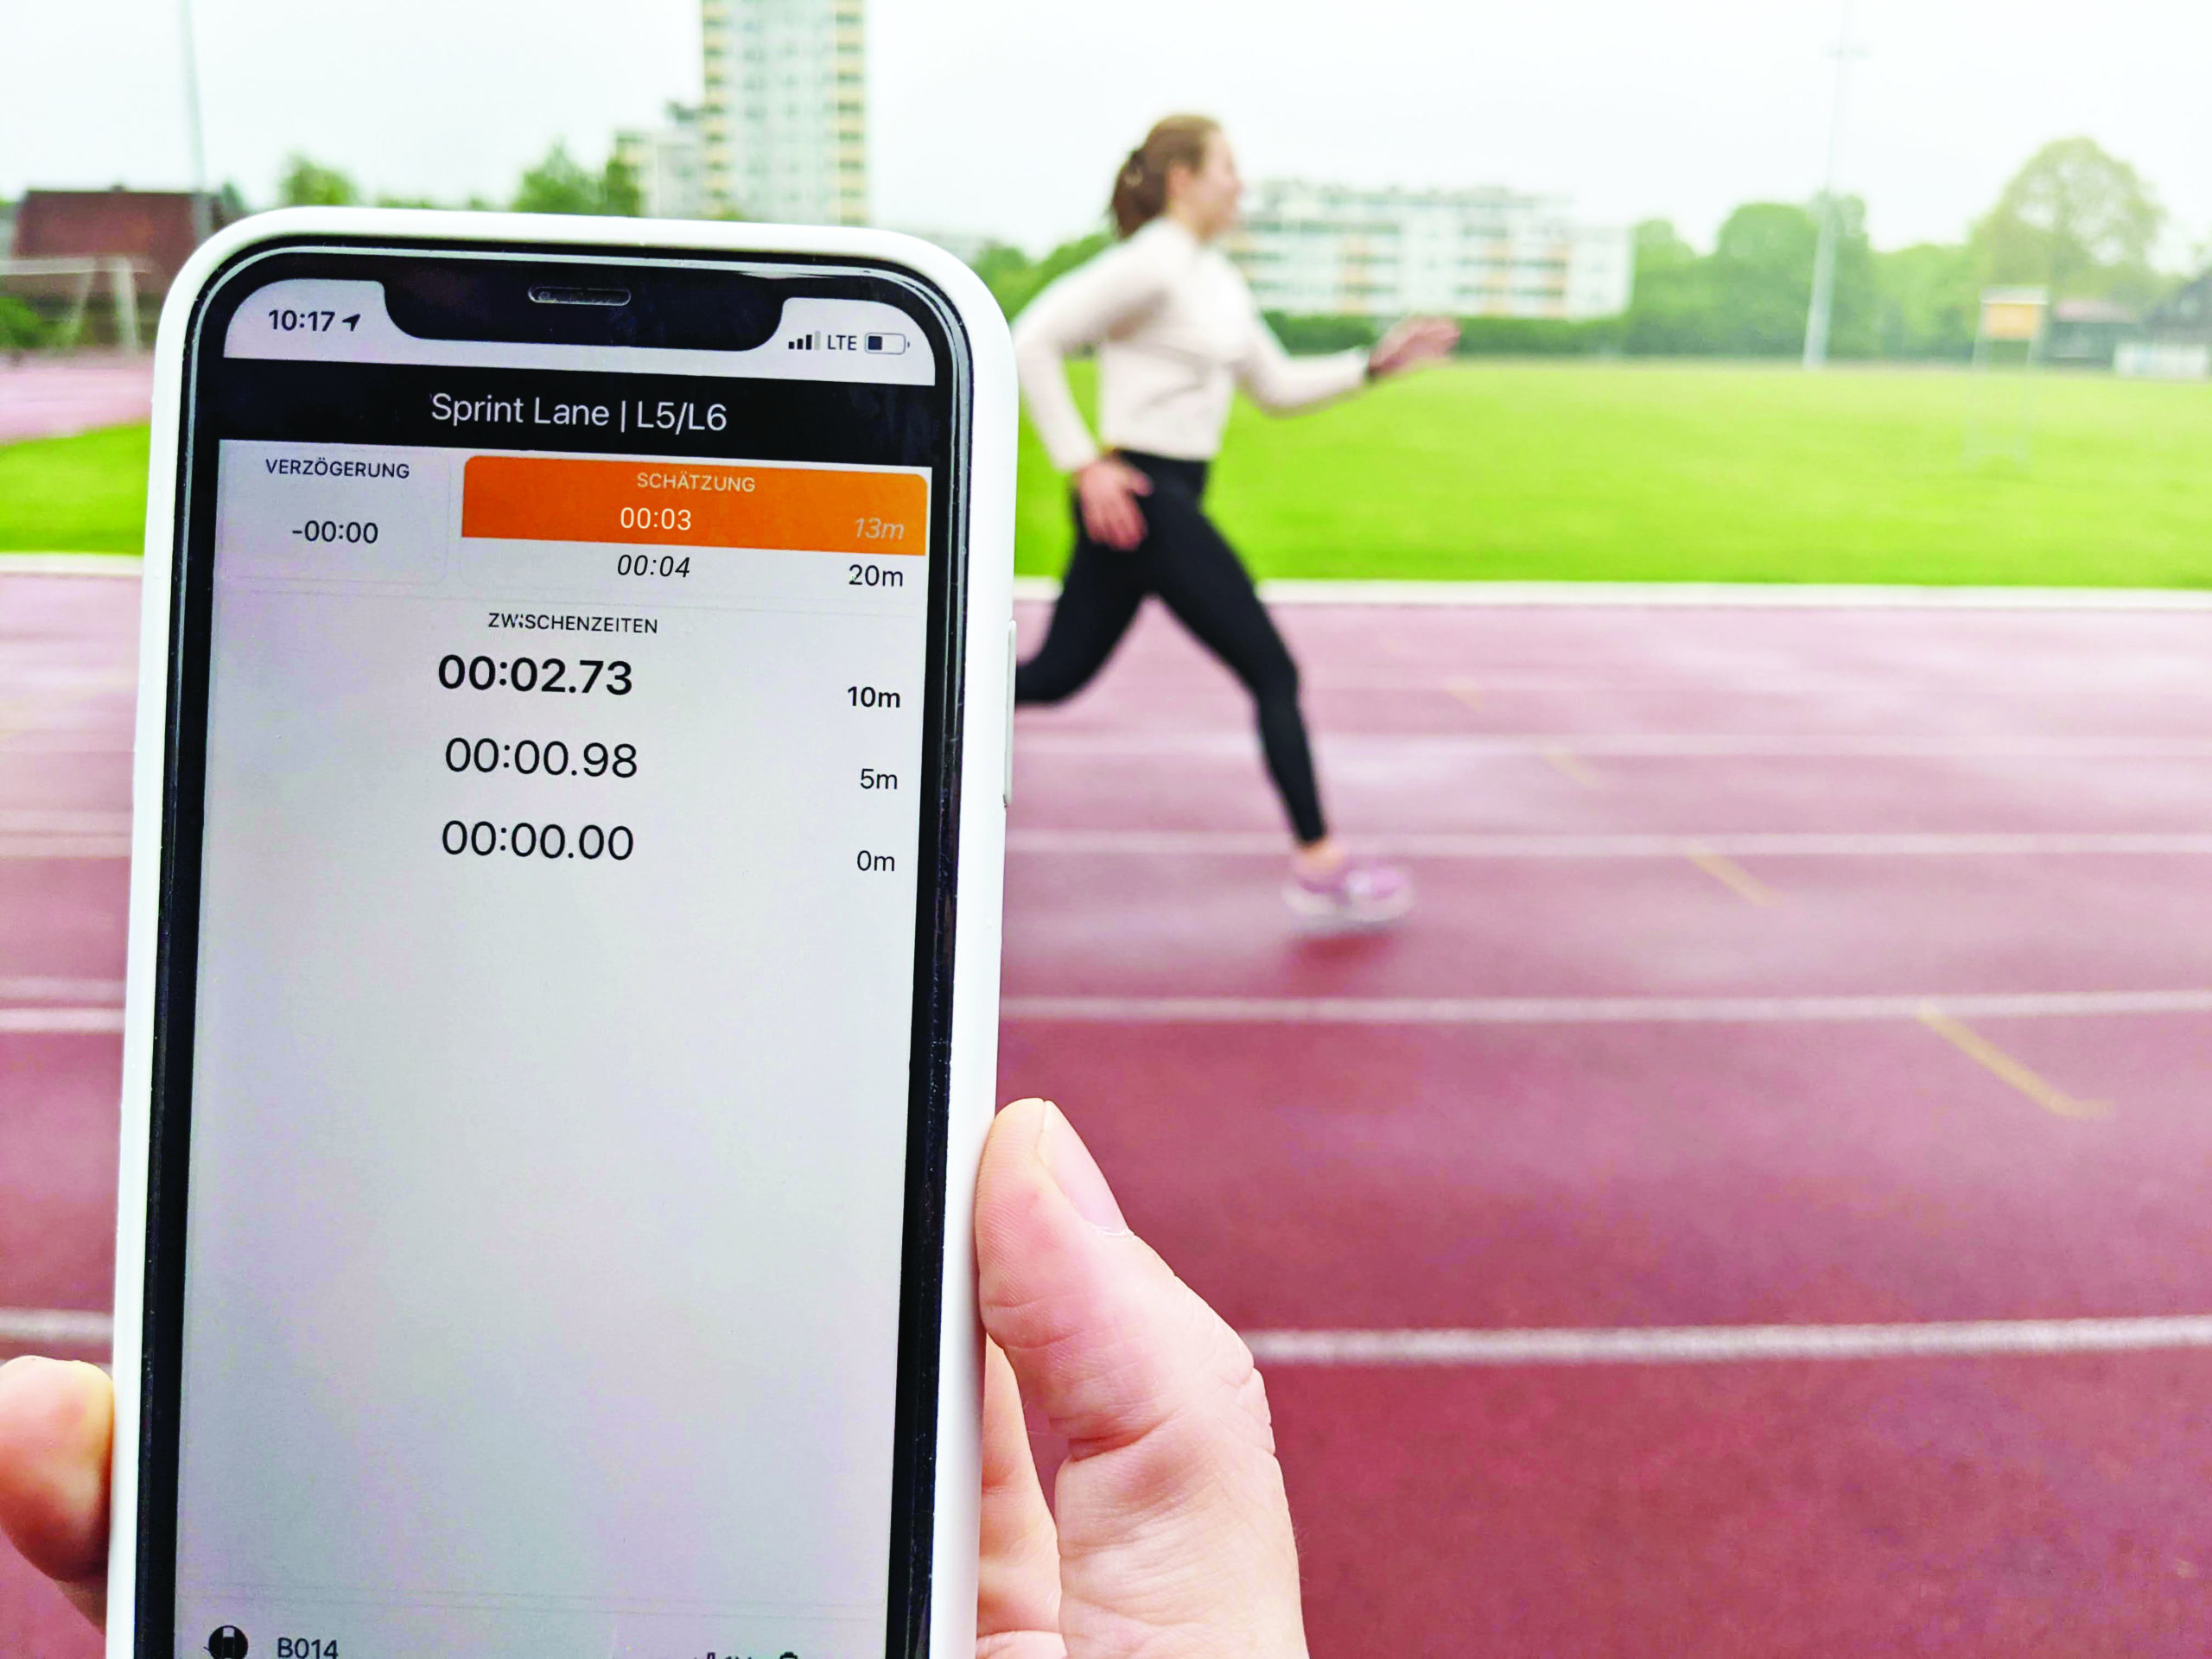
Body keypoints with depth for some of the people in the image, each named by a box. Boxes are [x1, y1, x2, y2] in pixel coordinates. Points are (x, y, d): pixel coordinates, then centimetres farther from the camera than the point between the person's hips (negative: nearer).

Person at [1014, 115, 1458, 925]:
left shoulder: (1218, 280, 17)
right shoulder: (1151, 264, -12)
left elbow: (1278, 385, 23)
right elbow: (1033, 343, -18)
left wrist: (1375, 364, 13)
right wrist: (1083, 464, -20)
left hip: (1168, 500, 10)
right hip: (1138, 499, -10)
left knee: (1057, 675, 13)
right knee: (1274, 673, -3)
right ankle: (1319, 864, 7)